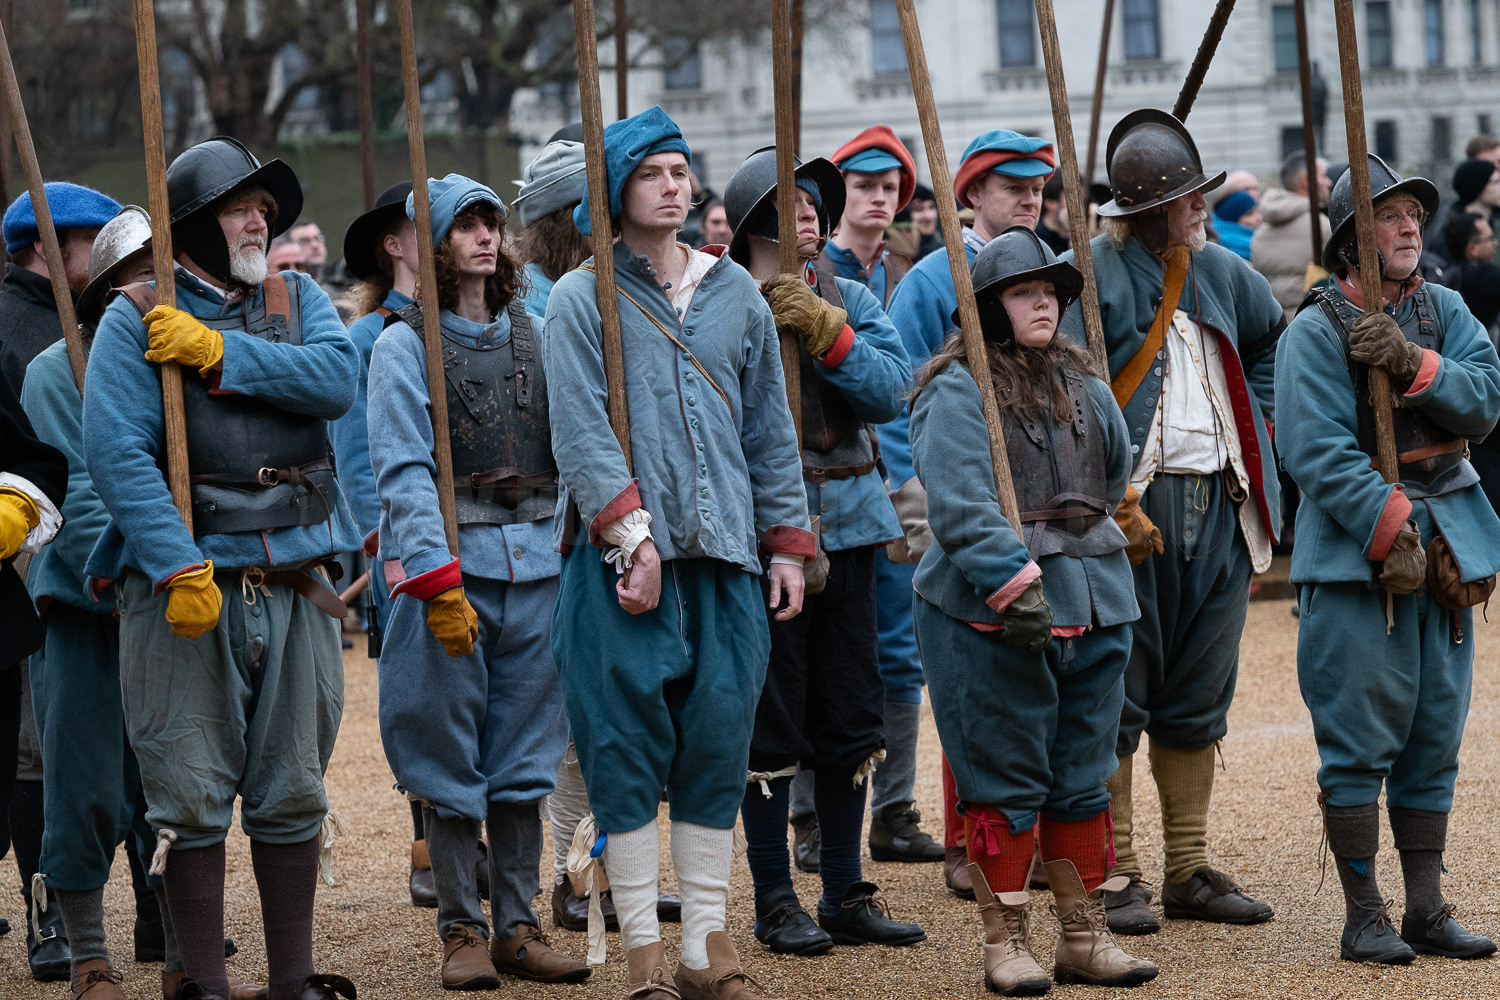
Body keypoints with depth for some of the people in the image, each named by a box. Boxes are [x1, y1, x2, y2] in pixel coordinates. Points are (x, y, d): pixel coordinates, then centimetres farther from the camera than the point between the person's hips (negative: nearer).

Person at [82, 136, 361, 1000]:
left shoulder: (298, 300, 12)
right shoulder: (137, 320, -1)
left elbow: (338, 379, -9)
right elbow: (117, 451, -11)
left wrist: (219, 354, -15)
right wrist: (180, 569, -19)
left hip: (296, 584, 4)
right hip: (185, 586, -3)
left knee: (293, 794, 9)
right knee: (192, 796, 0)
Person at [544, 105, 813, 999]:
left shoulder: (735, 295, 14)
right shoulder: (581, 299, 1)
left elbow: (770, 429, 16)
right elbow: (582, 432, -7)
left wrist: (789, 543, 11)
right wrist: (632, 534, -16)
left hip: (724, 555, 4)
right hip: (624, 555, -3)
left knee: (718, 738, 3)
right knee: (628, 743, -3)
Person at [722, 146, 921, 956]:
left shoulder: (850, 300, 10)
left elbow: (892, 390, -5)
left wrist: (826, 334, -14)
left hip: (847, 522, 5)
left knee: (850, 716, 9)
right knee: (770, 721, 0)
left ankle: (846, 894, 19)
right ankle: (774, 902, 10)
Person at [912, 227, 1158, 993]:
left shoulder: (1082, 384, 14)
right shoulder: (957, 390, -8)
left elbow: (1115, 473, 26)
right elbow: (958, 500, -19)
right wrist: (1012, 578, -26)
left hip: (1092, 610, 7)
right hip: (992, 614, -6)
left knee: (1082, 778, 11)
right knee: (1005, 783, -1)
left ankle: (1085, 938, 18)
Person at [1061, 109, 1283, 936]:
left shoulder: (1220, 273, 12)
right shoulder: (1094, 274, -10)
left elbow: (1273, 338, 33)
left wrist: (1257, 420, 19)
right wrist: (1115, 506, -20)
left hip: (1219, 503, 7)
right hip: (1130, 504, -7)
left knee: (1199, 696, 12)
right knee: (1116, 696, -2)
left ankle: (1191, 869, 20)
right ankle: (1114, 875, 3)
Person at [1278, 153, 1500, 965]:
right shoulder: (1315, 333, -7)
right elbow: (1319, 449, -15)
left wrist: (1412, 364, -18)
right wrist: (1390, 529, -21)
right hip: (1354, 555, -6)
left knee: (1435, 739, 9)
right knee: (1360, 741, -4)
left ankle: (1427, 910, 16)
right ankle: (1363, 917, 3)